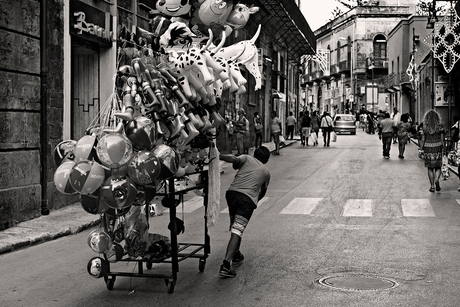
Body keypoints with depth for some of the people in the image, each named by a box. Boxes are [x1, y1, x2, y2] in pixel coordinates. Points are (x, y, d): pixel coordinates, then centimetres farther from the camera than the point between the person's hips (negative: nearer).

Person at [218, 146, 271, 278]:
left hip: (232, 192, 2)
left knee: (234, 227, 25)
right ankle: (226, 265, -24)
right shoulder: (266, 172, 25)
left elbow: (234, 159, -5)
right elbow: (263, 192, 36)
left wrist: (218, 156, -5)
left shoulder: (246, 158, 19)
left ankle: (236, 255, 37)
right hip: (249, 199, -2)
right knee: (237, 231, -11)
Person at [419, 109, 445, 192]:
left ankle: (432, 186, 8)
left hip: (428, 148, 0)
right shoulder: (440, 127, -4)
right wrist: (443, 147, 9)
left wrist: (421, 148, 6)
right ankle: (436, 180, -17)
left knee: (430, 168, 8)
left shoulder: (424, 127, -5)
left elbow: (422, 140, -3)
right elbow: (442, 139, -1)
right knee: (438, 167, 10)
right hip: (437, 148, 0)